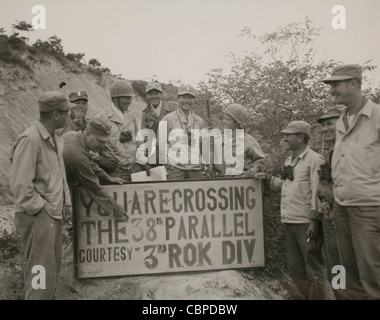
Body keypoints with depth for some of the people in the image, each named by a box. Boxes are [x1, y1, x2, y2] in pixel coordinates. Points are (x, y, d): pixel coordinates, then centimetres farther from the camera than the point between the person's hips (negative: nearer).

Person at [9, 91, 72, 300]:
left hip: (54, 215, 9)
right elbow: (19, 183, -21)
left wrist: (66, 203, 12)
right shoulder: (30, 139, -18)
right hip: (38, 217, -9)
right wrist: (39, 208, -15)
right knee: (43, 273, -2)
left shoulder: (55, 140, 10)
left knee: (53, 266, 18)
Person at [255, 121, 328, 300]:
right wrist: (268, 178, 9)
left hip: (306, 224, -8)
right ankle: (309, 296, 28)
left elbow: (317, 192, -15)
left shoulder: (314, 160, -9)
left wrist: (314, 221, -18)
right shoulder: (289, 161, 16)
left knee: (314, 271, 1)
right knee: (296, 270, 15)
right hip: (290, 223, 8)